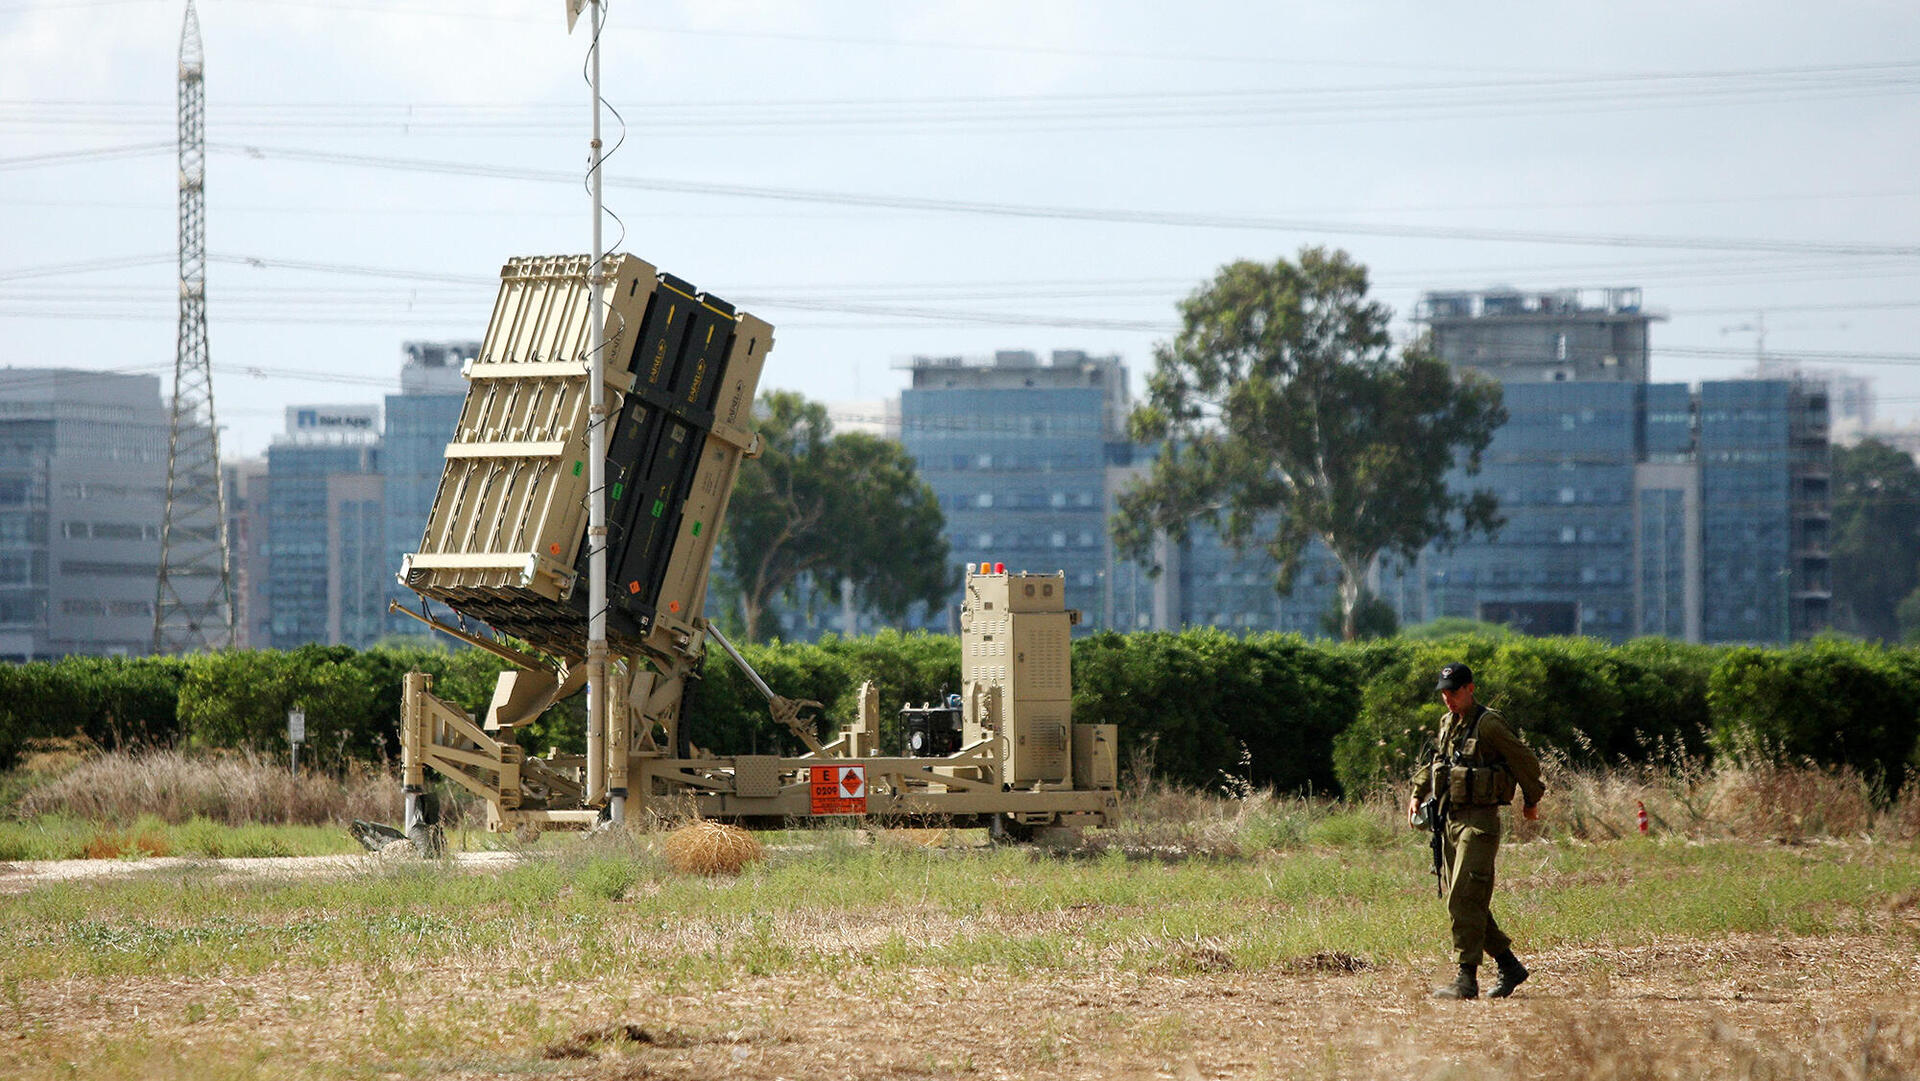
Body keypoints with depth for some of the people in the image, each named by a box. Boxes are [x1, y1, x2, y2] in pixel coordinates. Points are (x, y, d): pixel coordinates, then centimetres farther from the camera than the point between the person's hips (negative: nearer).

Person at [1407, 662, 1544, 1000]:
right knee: (1460, 900, 10)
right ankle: (1510, 967, 19)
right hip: (1452, 820, 9)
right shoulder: (1448, 724, 13)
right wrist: (1417, 795, 16)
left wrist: (1531, 802, 6)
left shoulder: (1488, 724, -12)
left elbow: (1525, 761, -5)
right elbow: (1434, 764, 29)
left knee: (1464, 900, -13)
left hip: (1480, 822, -9)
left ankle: (1467, 979, -12)